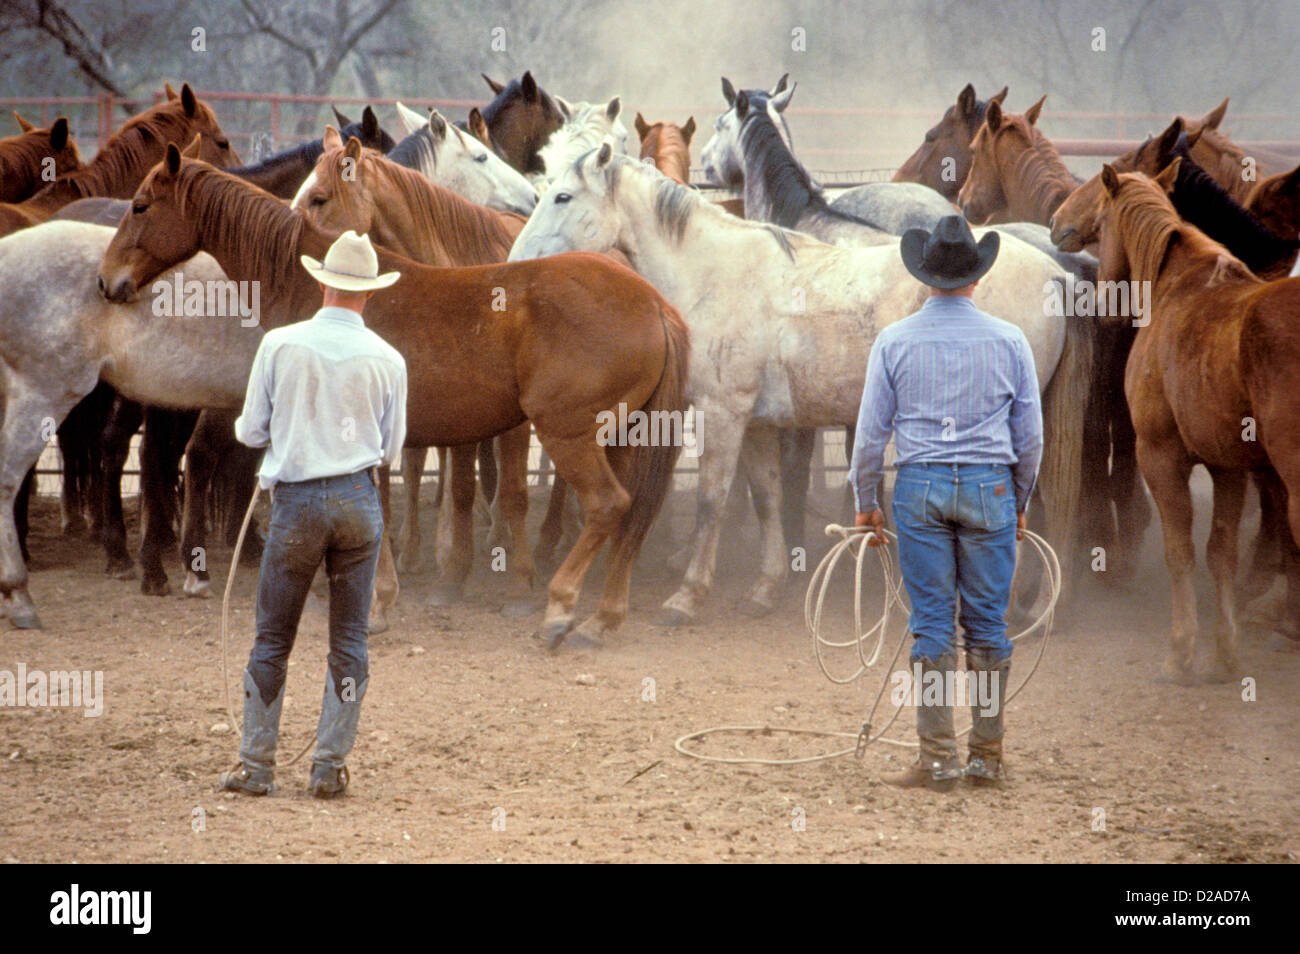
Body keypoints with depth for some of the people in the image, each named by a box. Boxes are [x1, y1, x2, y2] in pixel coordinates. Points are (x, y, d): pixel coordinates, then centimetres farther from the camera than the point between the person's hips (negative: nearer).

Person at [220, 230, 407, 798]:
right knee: (350, 640, 7)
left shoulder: (280, 345, -5)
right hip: (359, 500, 1)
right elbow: (392, 449, 7)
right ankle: (330, 766, 6)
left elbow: (250, 431, 0)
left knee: (272, 638, 8)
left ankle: (256, 765, 8)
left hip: (296, 500, -1)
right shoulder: (387, 360, -1)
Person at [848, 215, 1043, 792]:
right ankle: (987, 755, 9)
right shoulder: (1008, 340, 1)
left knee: (932, 624, 1)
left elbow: (871, 432, 1)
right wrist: (1020, 502, 19)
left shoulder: (895, 341, -2)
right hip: (990, 486, 1)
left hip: (920, 488, -1)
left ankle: (938, 759, -1)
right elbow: (1030, 434, 6)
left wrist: (864, 502, 12)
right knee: (988, 624, 6)